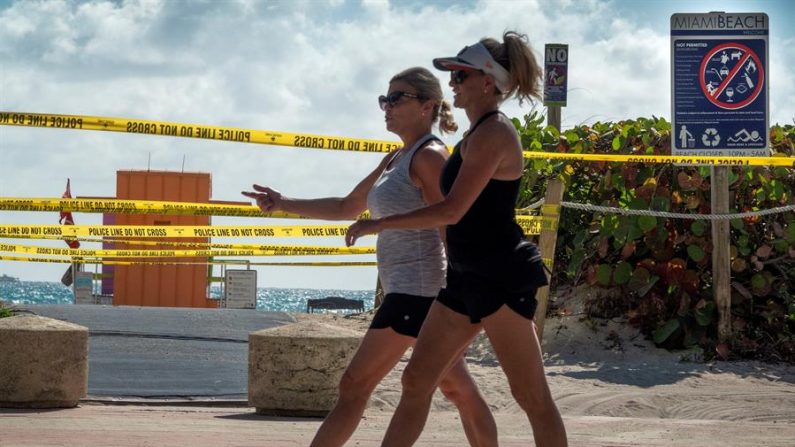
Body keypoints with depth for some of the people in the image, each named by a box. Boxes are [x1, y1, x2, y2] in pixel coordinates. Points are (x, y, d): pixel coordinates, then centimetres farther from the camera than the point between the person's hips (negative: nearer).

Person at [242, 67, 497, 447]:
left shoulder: (428, 156, -10)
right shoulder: (396, 160, 19)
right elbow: (347, 207, 24)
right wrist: (284, 204, 16)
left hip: (417, 287, -10)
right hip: (408, 291, 10)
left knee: (354, 386, -9)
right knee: (458, 389, 12)